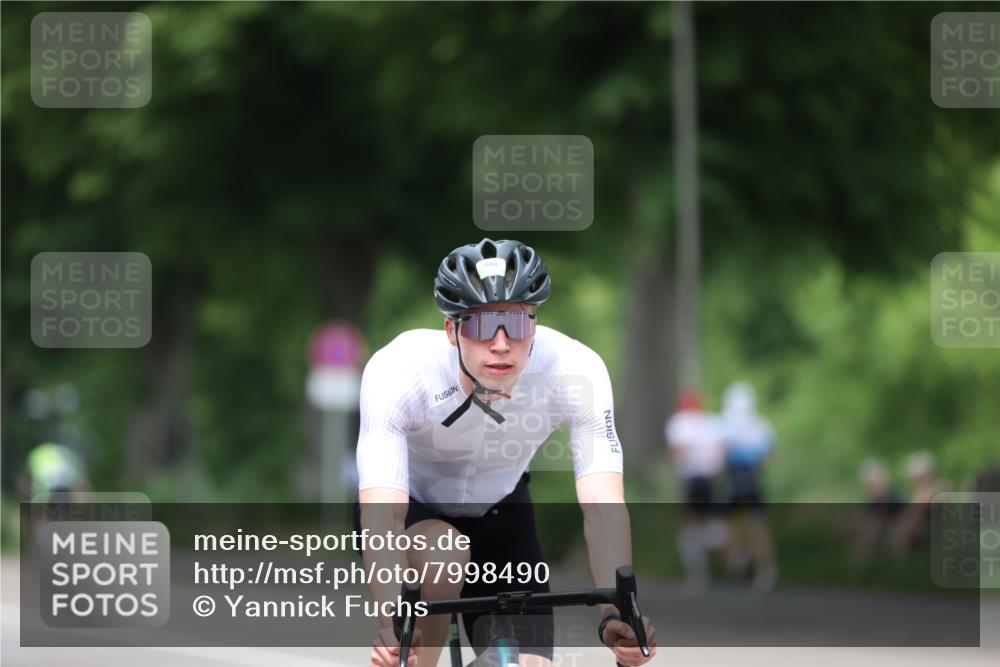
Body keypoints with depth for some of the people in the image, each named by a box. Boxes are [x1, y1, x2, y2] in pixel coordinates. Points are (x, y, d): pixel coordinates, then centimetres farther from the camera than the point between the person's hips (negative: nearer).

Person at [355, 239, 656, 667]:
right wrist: (391, 624, -58)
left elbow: (602, 504, -37)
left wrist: (616, 613, -53)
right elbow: (381, 515, -43)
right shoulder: (399, 371, -35)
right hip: (409, 505, -2)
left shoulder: (576, 370, -30)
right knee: (443, 553, -35)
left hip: (497, 514, 2)